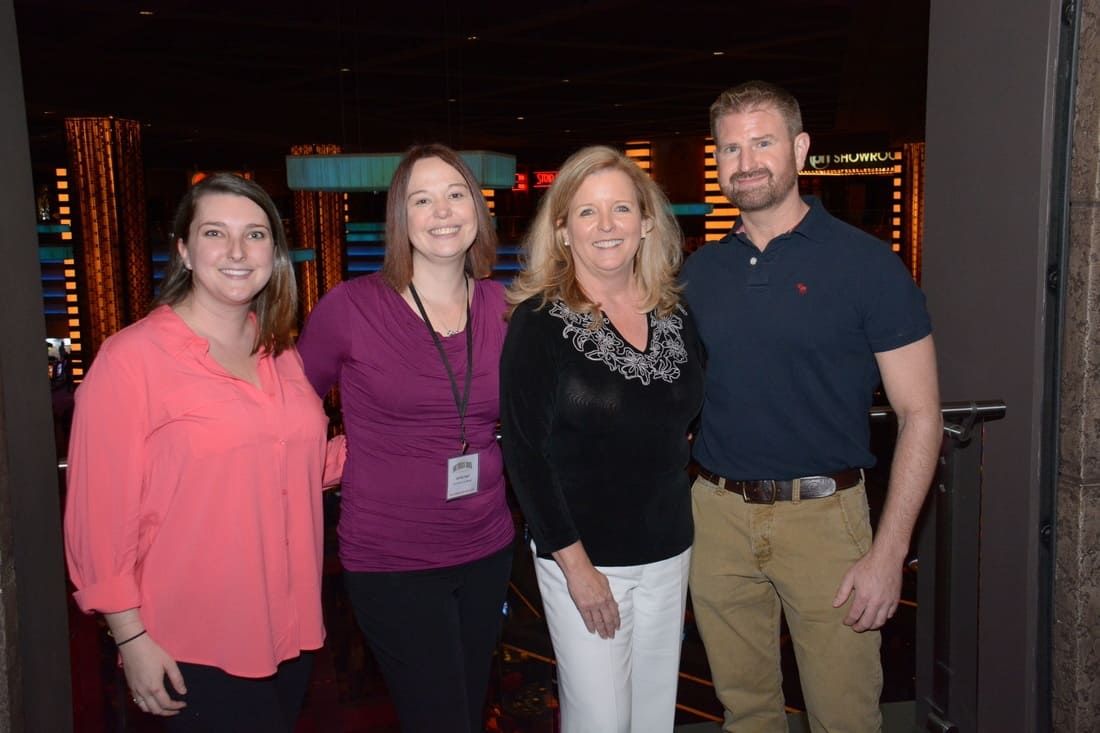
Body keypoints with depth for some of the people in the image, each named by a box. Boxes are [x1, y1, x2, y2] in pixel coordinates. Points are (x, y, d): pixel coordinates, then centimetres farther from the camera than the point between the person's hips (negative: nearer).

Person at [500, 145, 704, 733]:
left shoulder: (675, 316, 4)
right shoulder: (540, 322, -11)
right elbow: (524, 452, -13)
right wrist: (575, 564, -14)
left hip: (668, 552, 5)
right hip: (583, 557, -5)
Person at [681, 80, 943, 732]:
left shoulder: (866, 263, -7)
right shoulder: (700, 271, 5)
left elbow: (920, 414, -7)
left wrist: (889, 553, -13)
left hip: (824, 514, -3)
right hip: (718, 514, 4)